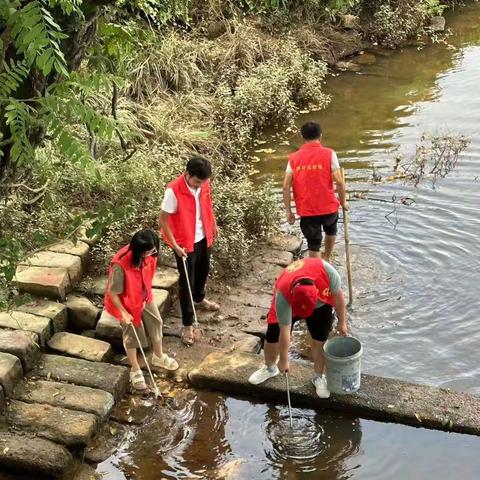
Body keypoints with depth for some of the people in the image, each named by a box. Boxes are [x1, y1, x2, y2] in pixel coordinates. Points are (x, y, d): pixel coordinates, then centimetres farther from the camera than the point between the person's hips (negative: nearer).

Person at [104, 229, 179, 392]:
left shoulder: (148, 255, -20)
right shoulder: (120, 265, -39)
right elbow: (111, 292, -26)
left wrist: (146, 296, 7)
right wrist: (123, 313, -19)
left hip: (145, 297, 6)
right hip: (126, 302, -6)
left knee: (156, 323, 21)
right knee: (132, 335, 12)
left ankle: (158, 356, 47)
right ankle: (135, 370, 34)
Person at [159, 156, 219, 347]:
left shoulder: (204, 184, -12)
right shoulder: (174, 190, -30)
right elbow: (163, 220, -23)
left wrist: (213, 224, 18)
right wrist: (175, 246, -23)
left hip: (203, 237, 7)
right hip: (185, 243, -6)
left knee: (203, 271, 27)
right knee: (187, 282, 3)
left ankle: (199, 299, 56)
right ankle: (187, 325, 16)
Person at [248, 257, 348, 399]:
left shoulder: (326, 270, -43)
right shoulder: (283, 295, -41)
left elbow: (338, 294, -20)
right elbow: (284, 331, -29)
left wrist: (342, 322, -9)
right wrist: (284, 360, -17)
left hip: (320, 303, 1)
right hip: (289, 303, -1)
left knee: (320, 340, -1)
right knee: (273, 336, 3)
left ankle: (319, 377, 21)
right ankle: (270, 368, 31)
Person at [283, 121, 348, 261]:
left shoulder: (294, 158, 0)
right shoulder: (329, 154, -6)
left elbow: (286, 186, -6)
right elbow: (339, 181, -12)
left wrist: (288, 211, 1)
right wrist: (343, 202, 3)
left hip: (306, 211, 0)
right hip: (328, 208, 0)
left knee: (314, 247, 11)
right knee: (331, 231, 32)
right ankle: (326, 260, 49)